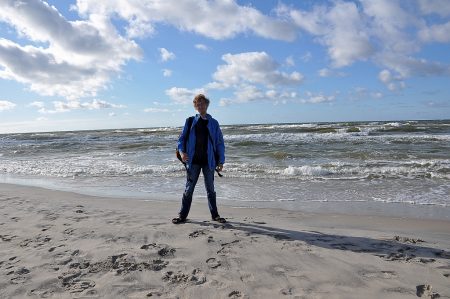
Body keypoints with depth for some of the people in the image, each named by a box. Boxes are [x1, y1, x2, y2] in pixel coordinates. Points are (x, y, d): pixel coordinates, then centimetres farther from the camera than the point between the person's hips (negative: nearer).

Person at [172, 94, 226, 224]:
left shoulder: (213, 123, 5)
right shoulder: (190, 121, 5)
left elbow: (220, 143, 7)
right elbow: (182, 138, 5)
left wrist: (221, 161, 2)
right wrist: (181, 151, -13)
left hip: (209, 161, 1)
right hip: (193, 161, 0)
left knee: (210, 189, 11)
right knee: (189, 189, 5)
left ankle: (214, 215, 22)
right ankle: (182, 215, 15)